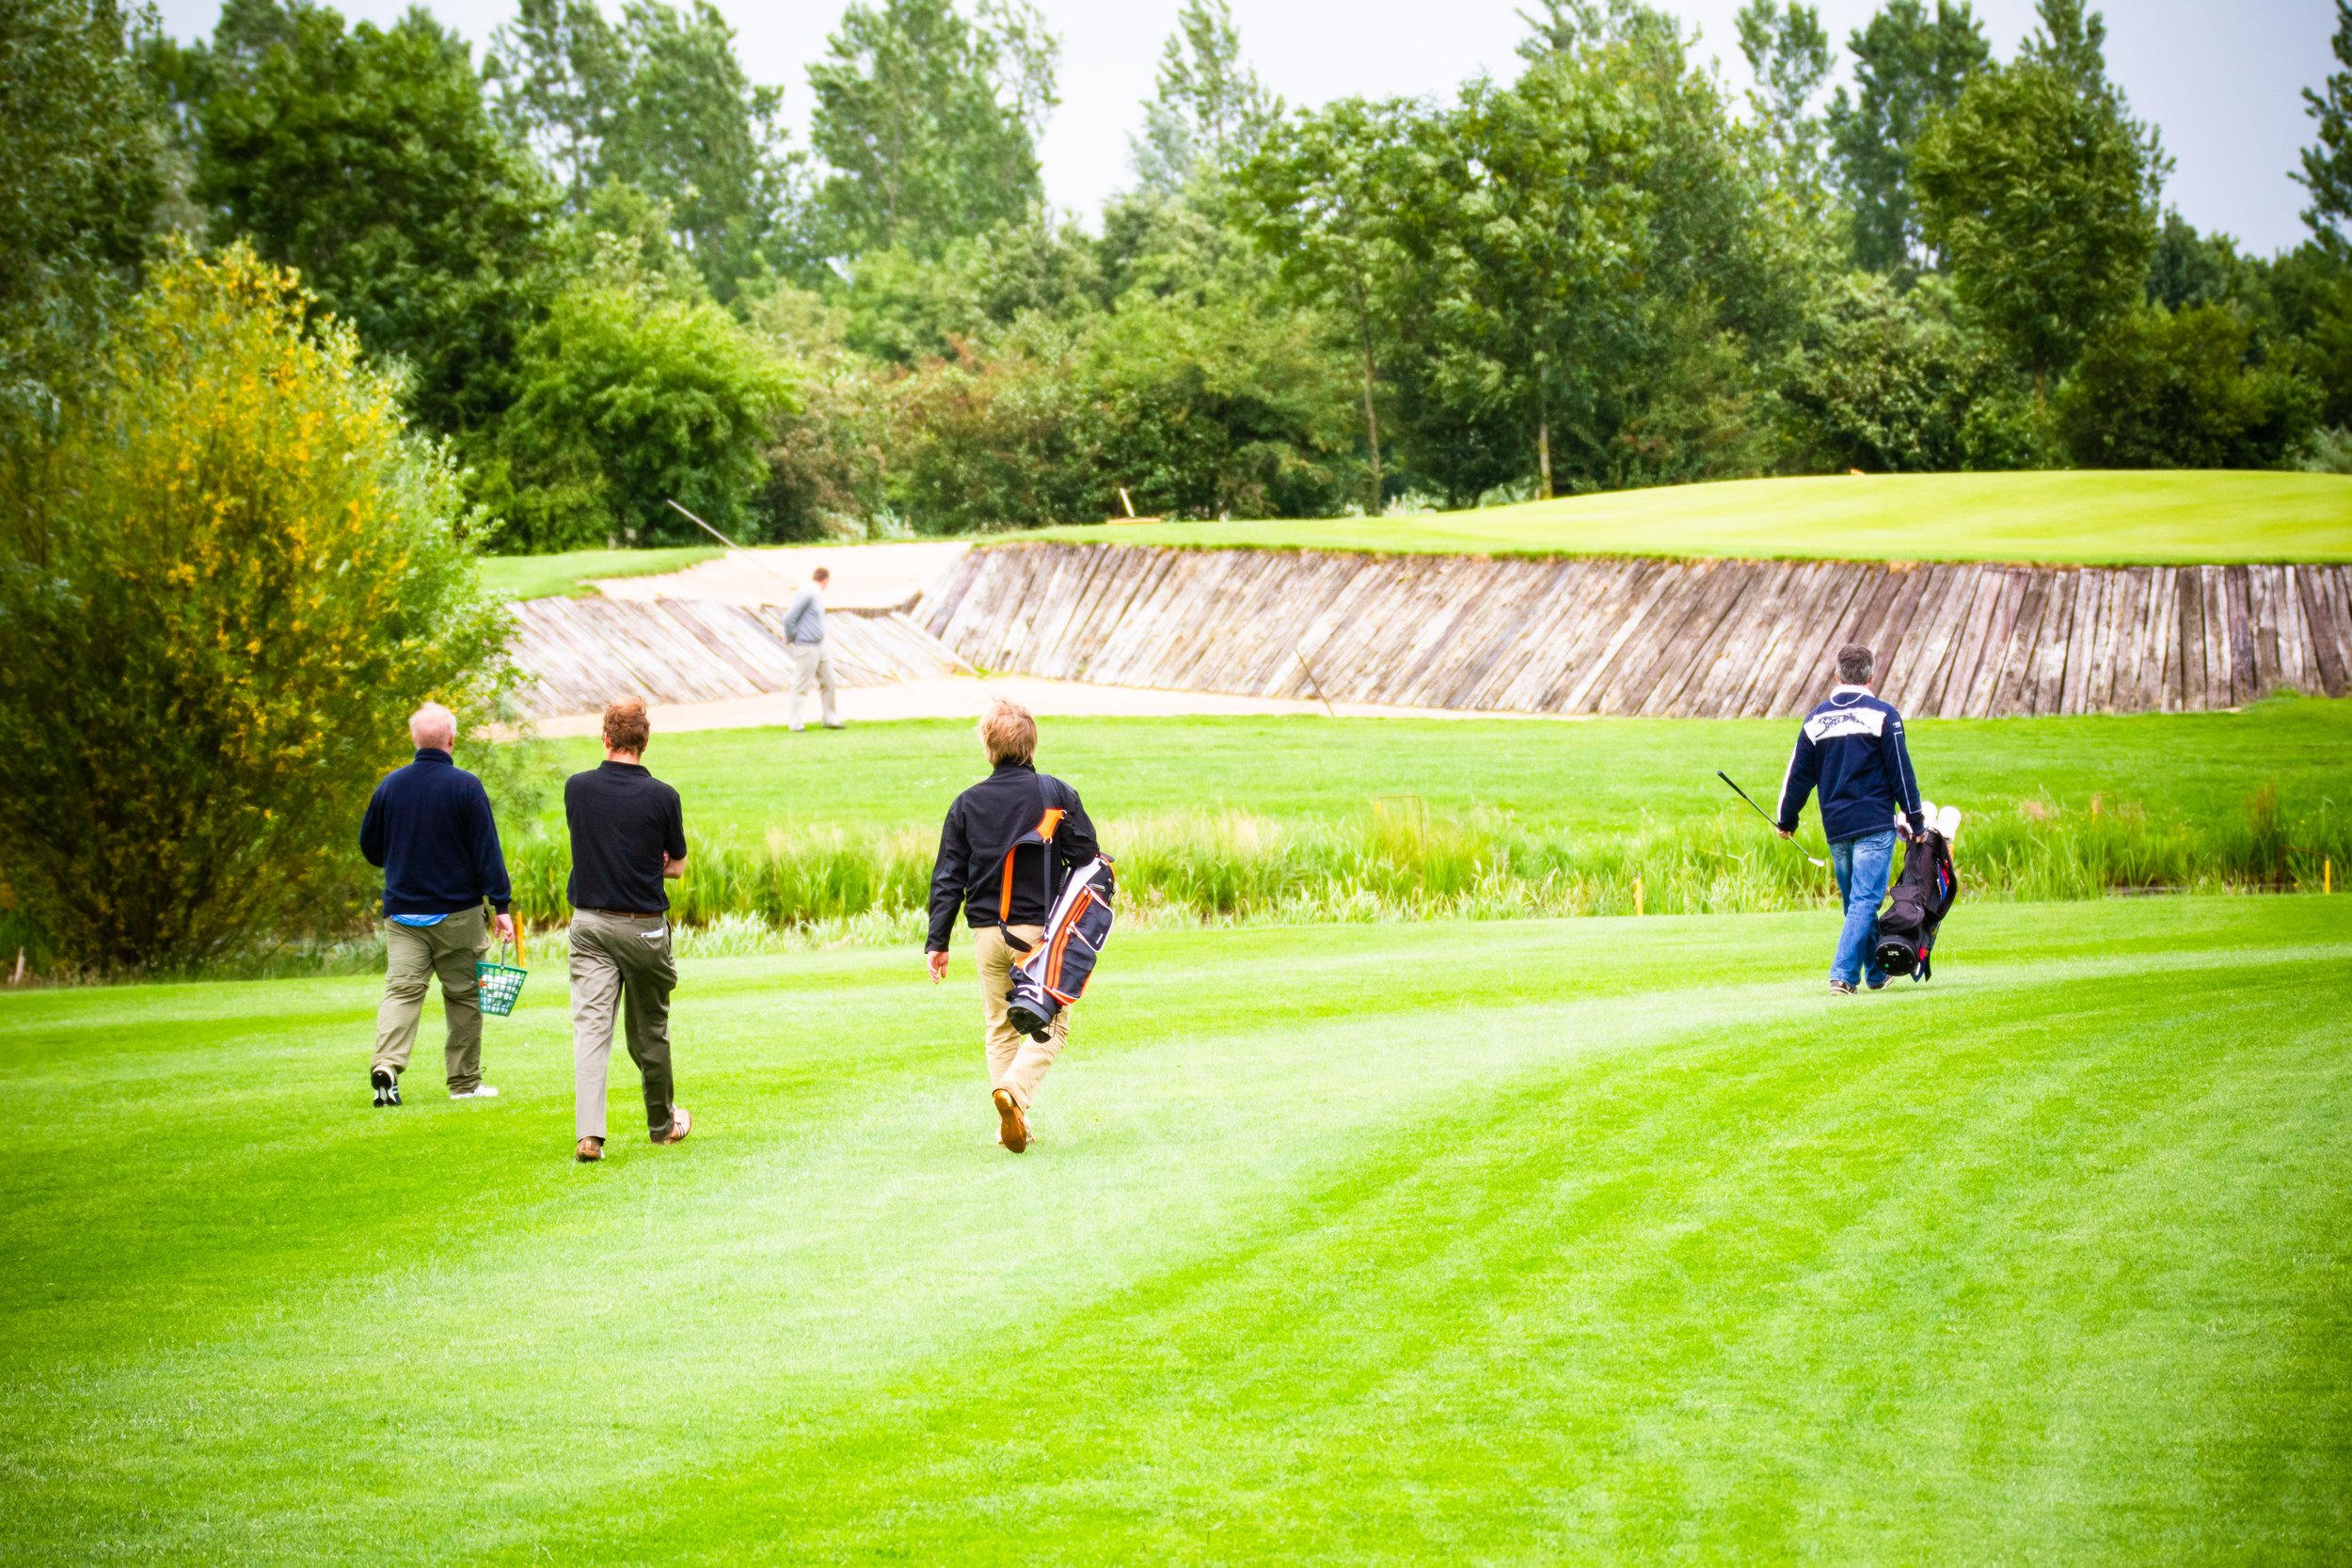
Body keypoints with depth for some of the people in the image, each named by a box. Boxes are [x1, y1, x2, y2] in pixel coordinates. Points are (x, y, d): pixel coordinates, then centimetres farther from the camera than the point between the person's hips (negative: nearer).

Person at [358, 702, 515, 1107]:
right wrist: (501, 906, -9)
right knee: (464, 996, 8)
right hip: (457, 912, -3)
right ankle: (464, 1081, 14)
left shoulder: (391, 785, 2)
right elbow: (487, 850, -11)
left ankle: (386, 1064, -23)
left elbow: (370, 847, 12)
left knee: (401, 989, -1)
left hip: (402, 910, 3)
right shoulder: (465, 786, -9)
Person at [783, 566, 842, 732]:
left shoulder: (816, 595, 12)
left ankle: (830, 720, 23)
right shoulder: (806, 594, -18)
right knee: (801, 687, -2)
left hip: (820, 646, 10)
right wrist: (790, 640, -8)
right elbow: (789, 618, -21)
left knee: (828, 683, 13)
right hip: (806, 648, -9)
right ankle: (796, 726, 4)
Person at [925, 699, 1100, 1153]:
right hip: (1042, 929, -2)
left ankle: (1009, 1124, 6)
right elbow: (1087, 862, -3)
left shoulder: (967, 804, 3)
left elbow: (948, 878, 2)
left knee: (999, 1029, 14)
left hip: (987, 933, 2)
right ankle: (1016, 1088, -21)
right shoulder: (1058, 795, -3)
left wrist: (937, 941, 5)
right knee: (1050, 1024, 5)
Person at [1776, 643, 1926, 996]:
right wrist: (1915, 820, 0)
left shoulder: (1816, 719, 8)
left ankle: (1876, 973, 24)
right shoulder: (1882, 715, -4)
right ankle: (1843, 974, -18)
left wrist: (1787, 819, 23)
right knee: (1865, 900, -7)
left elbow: (1798, 774, 12)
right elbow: (1901, 772, -5)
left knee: (1856, 901, 16)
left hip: (1836, 827, 5)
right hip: (1874, 824, -4)